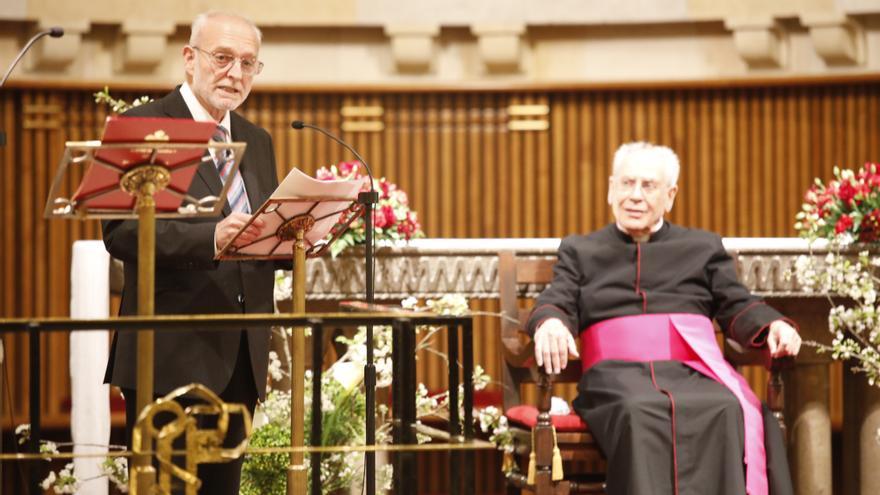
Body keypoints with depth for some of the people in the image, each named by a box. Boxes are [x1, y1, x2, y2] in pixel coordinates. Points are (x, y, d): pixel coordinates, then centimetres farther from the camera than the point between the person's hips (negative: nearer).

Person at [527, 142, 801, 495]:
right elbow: (557, 304, 10)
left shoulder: (703, 247, 26)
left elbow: (737, 308, 17)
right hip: (618, 375, -1)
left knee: (728, 412, -35)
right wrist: (550, 324, -16)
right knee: (639, 413, -38)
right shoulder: (580, 251, 24)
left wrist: (774, 326, -6)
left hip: (692, 372, 1)